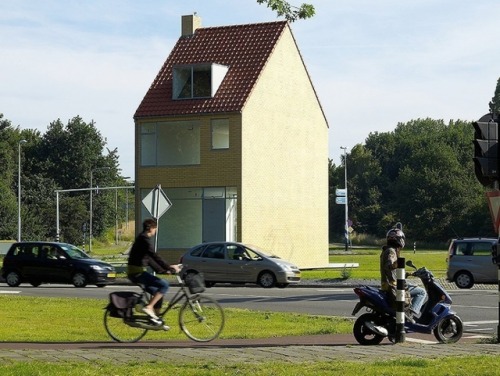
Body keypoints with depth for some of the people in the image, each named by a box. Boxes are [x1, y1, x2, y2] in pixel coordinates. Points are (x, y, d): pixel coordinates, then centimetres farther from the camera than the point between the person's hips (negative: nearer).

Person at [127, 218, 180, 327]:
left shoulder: (142, 239, 20)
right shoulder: (144, 239, -12)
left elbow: (150, 259, 24)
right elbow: (154, 256, -22)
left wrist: (162, 270, 20)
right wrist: (168, 267, -22)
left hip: (136, 272, 10)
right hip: (137, 272, -10)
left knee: (158, 291, 15)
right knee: (164, 284, -17)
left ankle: (156, 320, 17)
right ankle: (148, 307, -19)